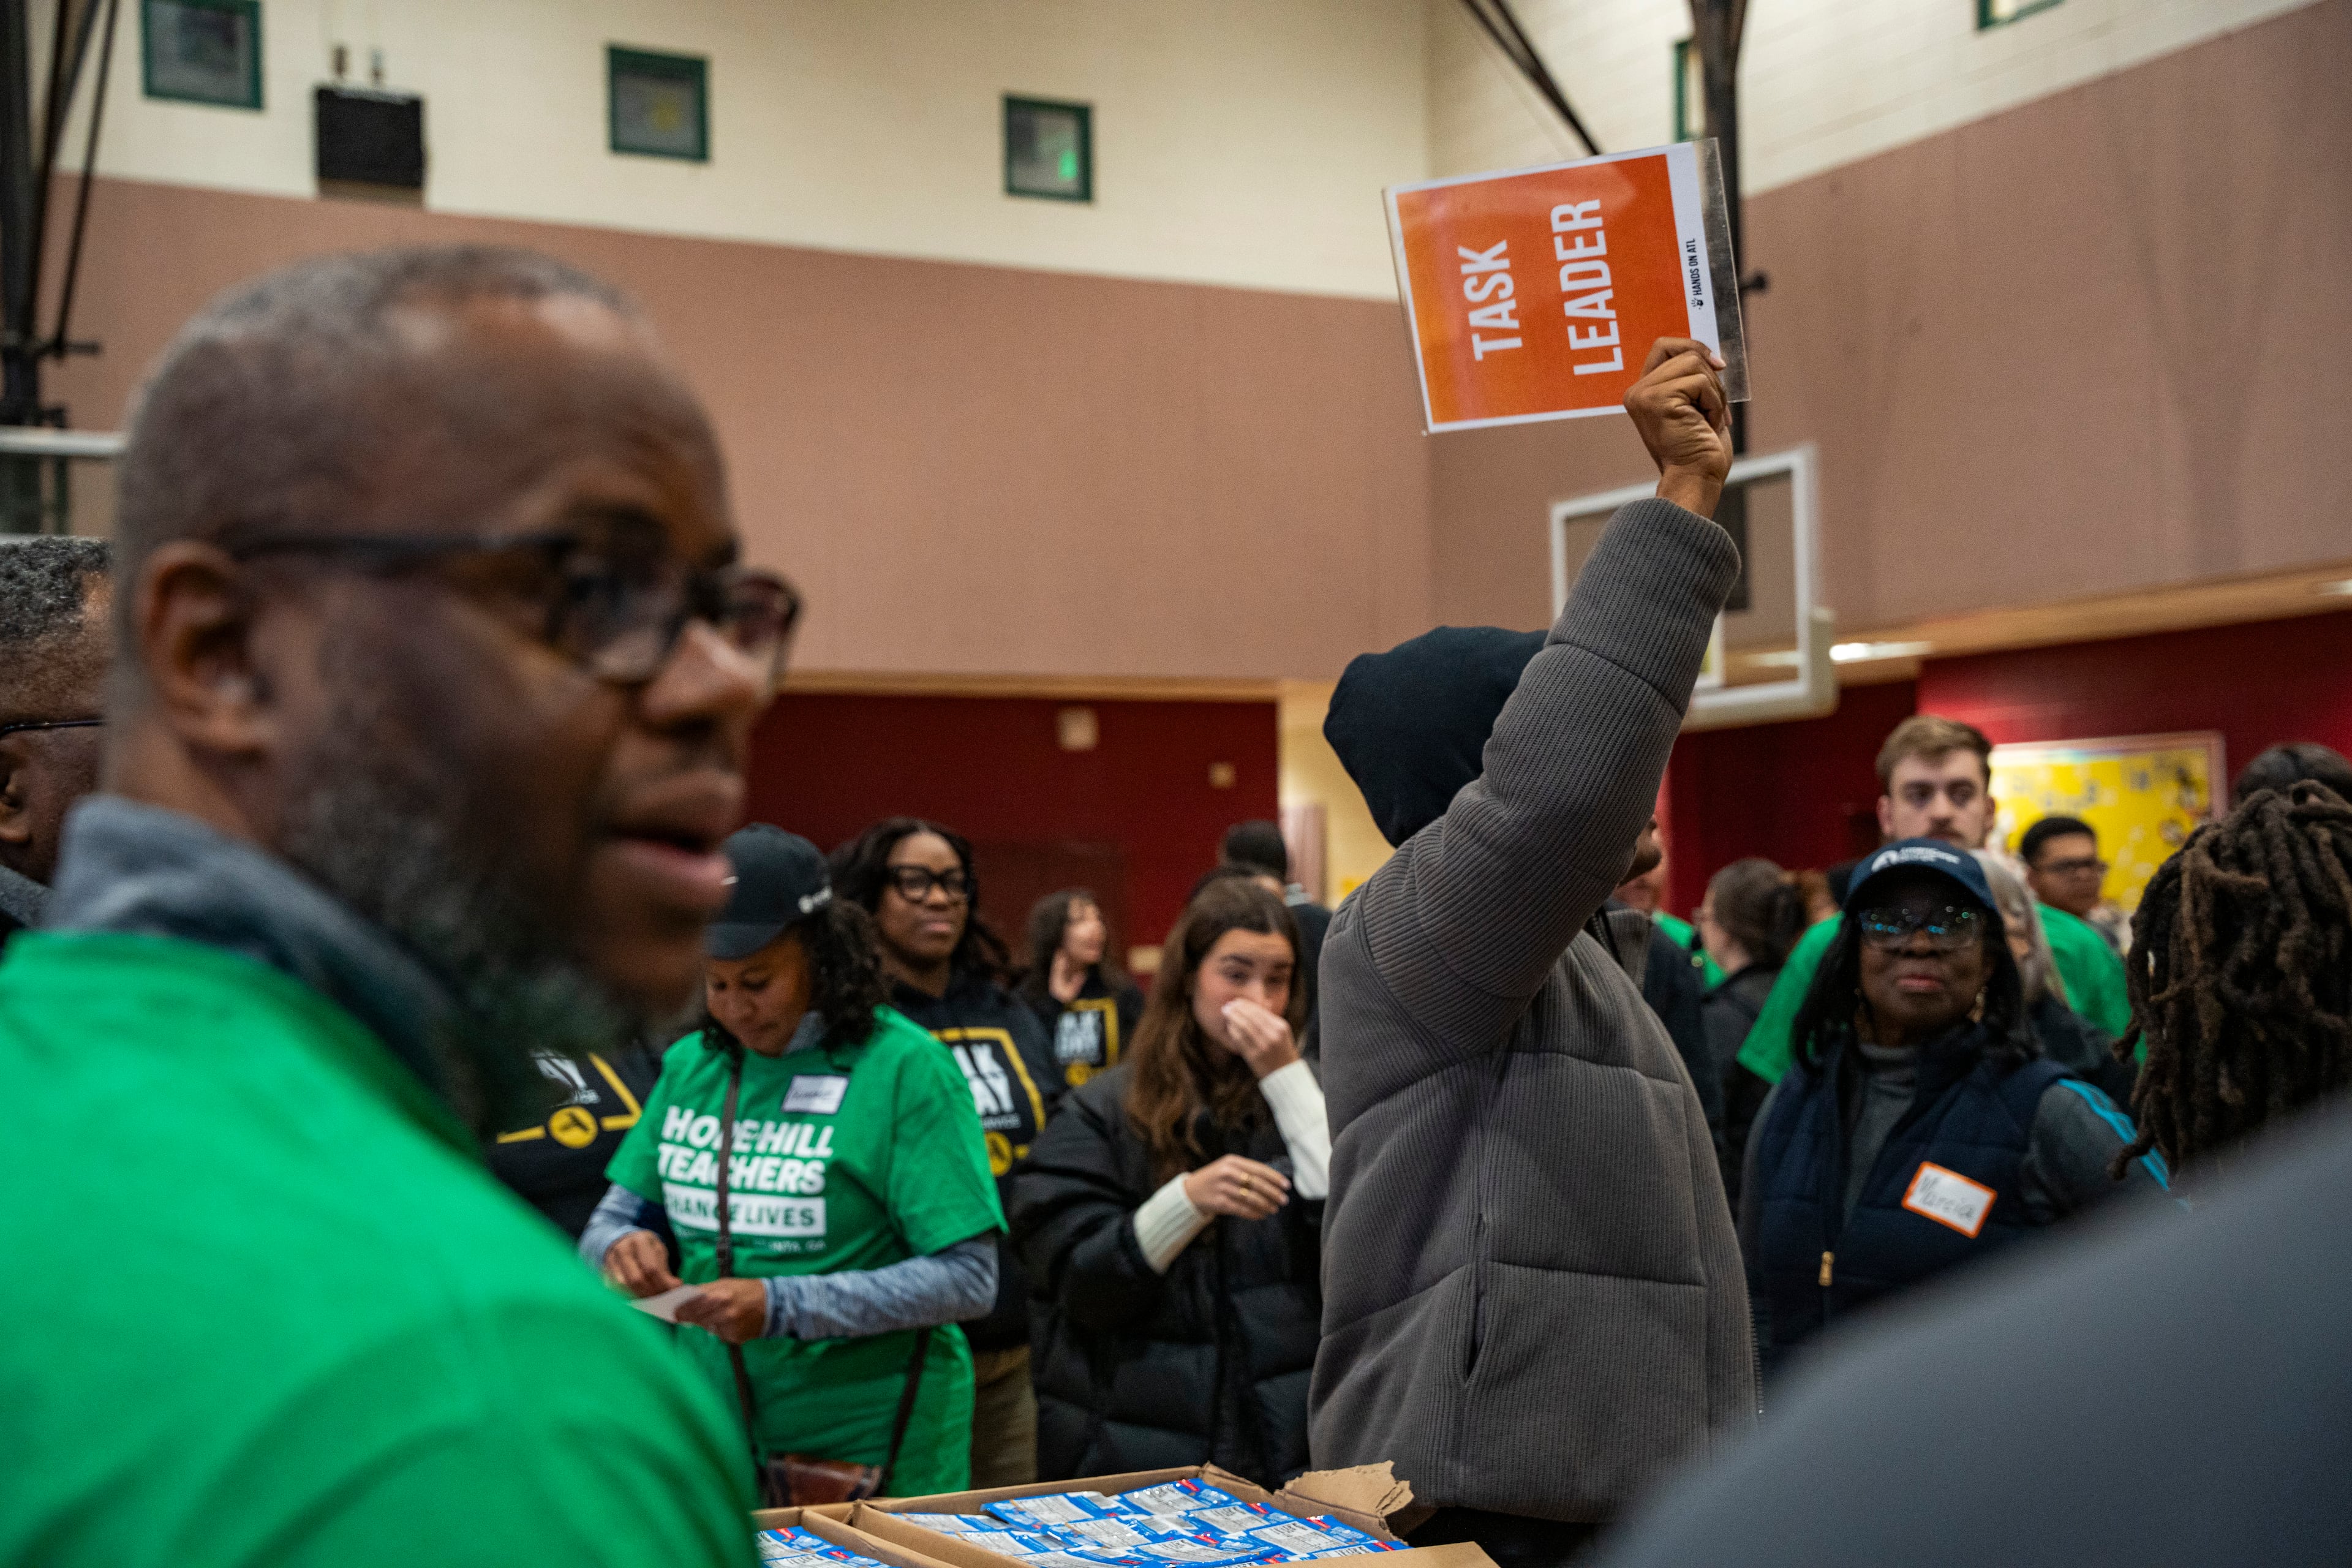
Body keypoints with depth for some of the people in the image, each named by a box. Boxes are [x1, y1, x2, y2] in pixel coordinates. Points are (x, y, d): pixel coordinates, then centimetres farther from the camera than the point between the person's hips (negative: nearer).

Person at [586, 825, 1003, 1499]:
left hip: (868, 1451, -4)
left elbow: (968, 1279, -17)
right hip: (709, 1434, 5)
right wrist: (621, 1248, -14)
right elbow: (612, 1218, 11)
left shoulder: (905, 1068, -12)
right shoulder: (691, 1064, 4)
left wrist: (783, 1306, -25)